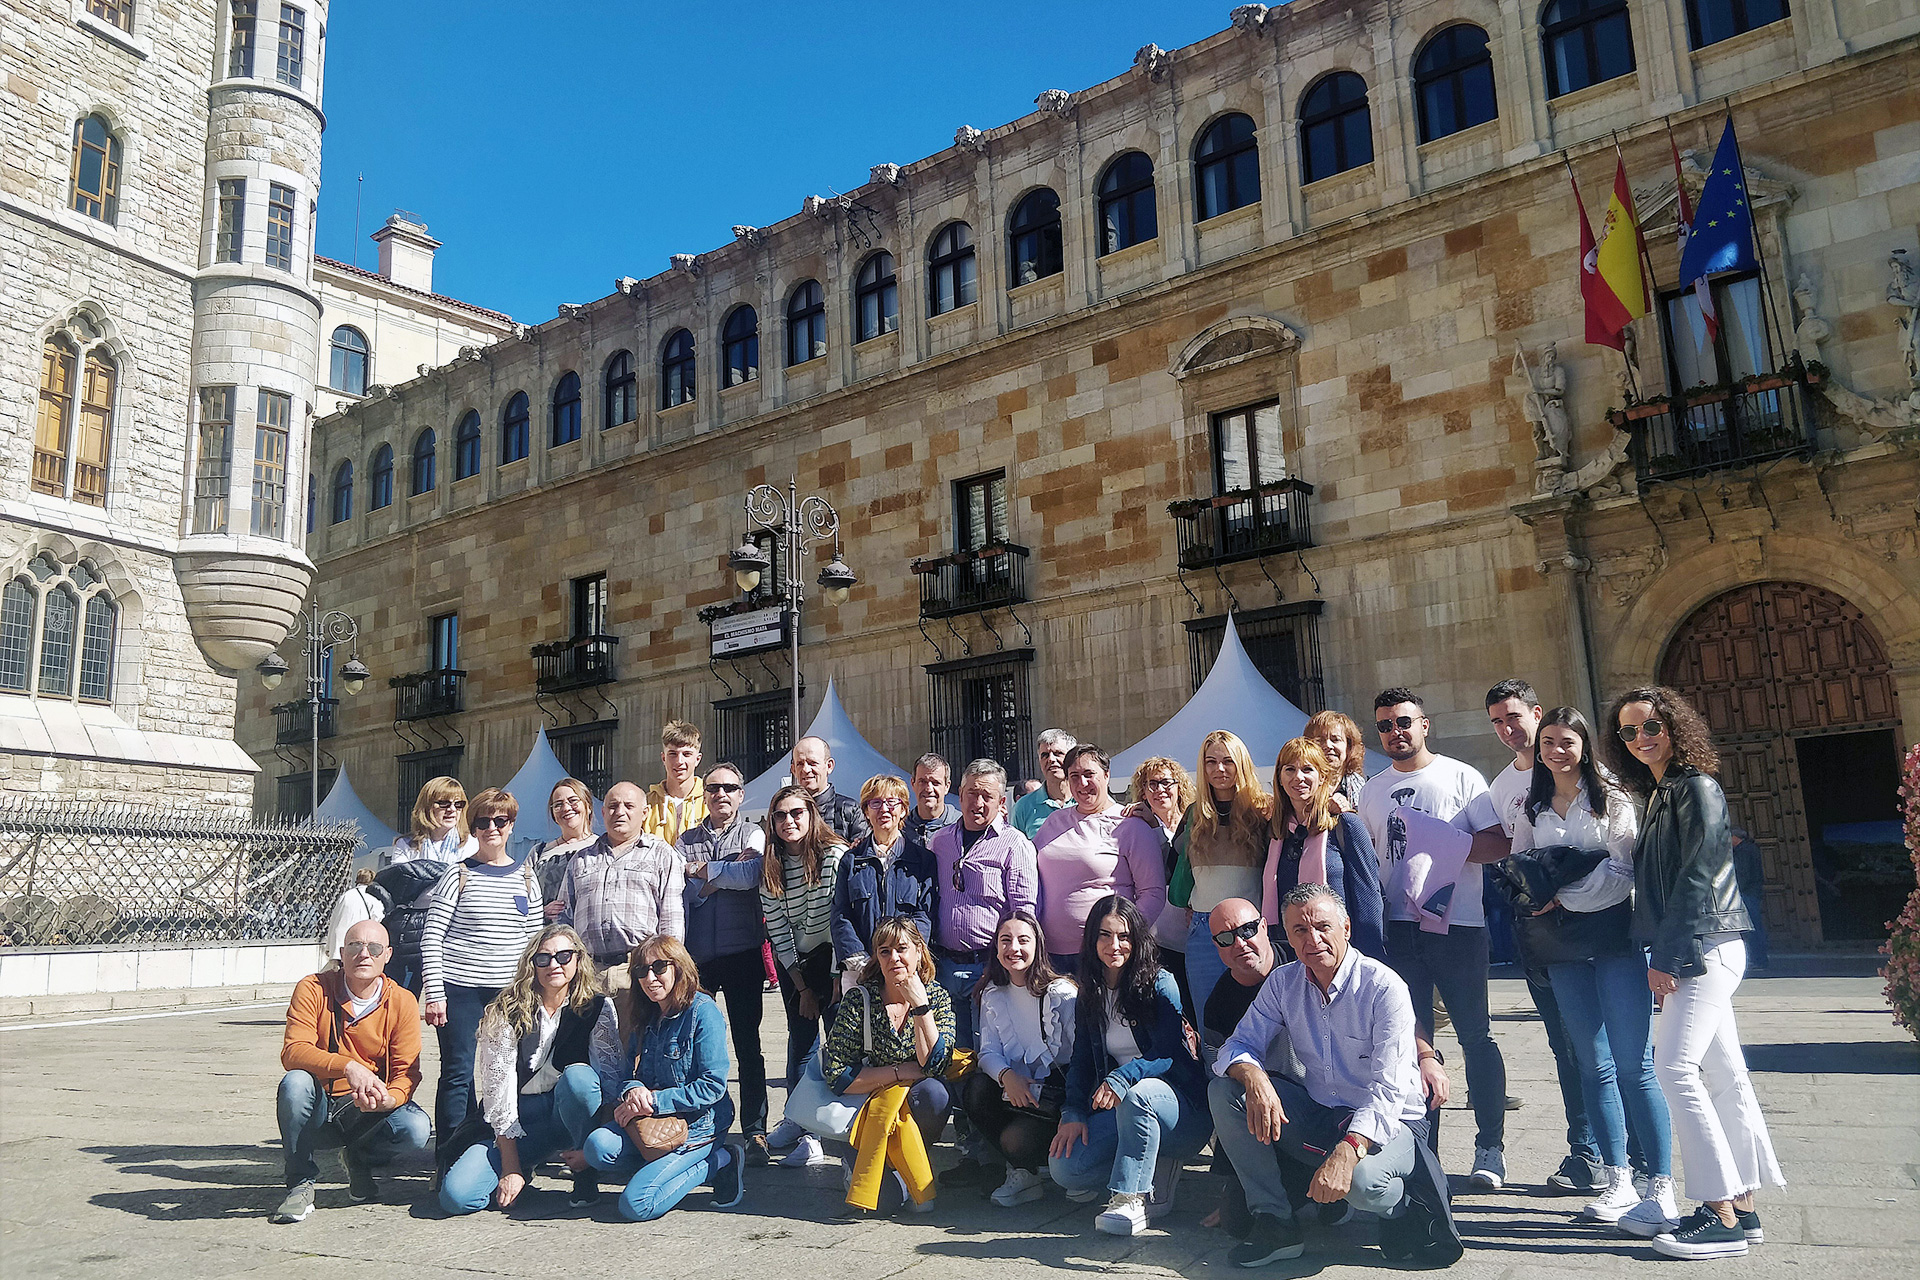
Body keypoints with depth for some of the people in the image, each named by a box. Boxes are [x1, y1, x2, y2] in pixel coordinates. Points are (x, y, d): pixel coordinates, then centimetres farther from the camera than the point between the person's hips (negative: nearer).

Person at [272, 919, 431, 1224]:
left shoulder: (403, 1002, -6)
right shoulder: (313, 989, -9)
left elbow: (407, 1072, -8)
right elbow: (293, 1052, -21)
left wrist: (389, 1099, -32)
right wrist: (348, 1067, -38)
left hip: (370, 1113, 1)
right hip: (318, 1112, 0)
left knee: (416, 1129, -29)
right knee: (295, 1082, -33)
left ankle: (360, 1159, 8)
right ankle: (301, 1184, -12)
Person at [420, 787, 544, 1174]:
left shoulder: (526, 877, 9)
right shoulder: (459, 875, 0)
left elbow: (535, 939, 12)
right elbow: (431, 938, -4)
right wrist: (435, 993, -10)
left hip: (509, 993, 3)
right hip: (459, 989, -3)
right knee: (458, 1074, -1)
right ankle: (449, 1165, 8)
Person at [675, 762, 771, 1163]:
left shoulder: (753, 835, 7)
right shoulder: (687, 841, 12)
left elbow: (751, 875, -14)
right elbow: (682, 893, -2)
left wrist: (702, 870, -4)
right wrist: (726, 873, -9)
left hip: (742, 953, -2)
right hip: (696, 954, 2)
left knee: (747, 1044, 1)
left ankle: (755, 1132, 6)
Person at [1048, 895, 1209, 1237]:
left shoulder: (1160, 984, -7)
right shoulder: (1089, 996, 10)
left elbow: (1168, 1053, -16)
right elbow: (1081, 1061, 8)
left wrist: (1122, 1079, -34)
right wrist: (1073, 1113, -9)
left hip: (1178, 1104, -5)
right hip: (1122, 1109, 5)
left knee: (1138, 1093, -40)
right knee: (1063, 1166, -18)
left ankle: (1130, 1198, -25)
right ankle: (1159, 1165, 0)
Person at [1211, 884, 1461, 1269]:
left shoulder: (1385, 988, -18)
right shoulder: (1283, 983, -1)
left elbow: (1388, 1090, -25)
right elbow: (1240, 1045, -2)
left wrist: (1345, 1153, -41)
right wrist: (1254, 1079, -29)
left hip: (1388, 1123, -5)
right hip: (1317, 1115, 5)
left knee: (1361, 1180, -38)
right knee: (1223, 1090, -14)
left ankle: (1407, 1208, 0)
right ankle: (1273, 1220, -9)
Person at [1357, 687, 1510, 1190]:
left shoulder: (1460, 777, 1)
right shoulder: (1371, 790, 13)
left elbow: (1498, 844, -5)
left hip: (1457, 923, -3)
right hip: (1398, 926, 4)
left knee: (1475, 1036, 3)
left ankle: (1490, 1147, 14)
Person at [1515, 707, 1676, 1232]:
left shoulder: (1611, 799, 0)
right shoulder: (1533, 808, 14)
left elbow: (1623, 871, -8)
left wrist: (1564, 895, -15)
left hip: (1616, 939, -4)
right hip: (1564, 948, 5)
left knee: (1633, 1066, -7)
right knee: (1593, 1065, 7)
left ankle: (1661, 1190, -3)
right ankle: (1618, 1181, 15)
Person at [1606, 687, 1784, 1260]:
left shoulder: (1697, 788, -9)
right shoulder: (1656, 795, 17)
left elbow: (1696, 876, -16)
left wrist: (1667, 956, -16)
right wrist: (1660, 957, 12)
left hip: (1706, 948, -9)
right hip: (1682, 954, 9)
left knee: (1675, 1066, -15)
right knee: (1723, 1074, 10)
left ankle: (1722, 1216, -10)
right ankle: (1742, 1207, 15)